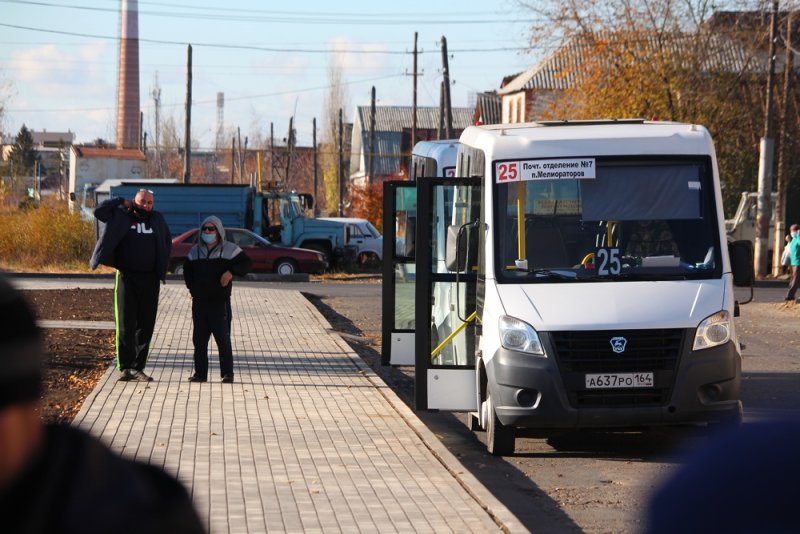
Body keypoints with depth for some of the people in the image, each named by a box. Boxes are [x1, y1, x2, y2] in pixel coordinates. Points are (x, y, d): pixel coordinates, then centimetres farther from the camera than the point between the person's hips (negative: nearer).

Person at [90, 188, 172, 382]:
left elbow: (167, 242, 22)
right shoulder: (121, 216, 2)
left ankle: (138, 367, 10)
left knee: (146, 326, 4)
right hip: (126, 277, -3)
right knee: (125, 325, -3)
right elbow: (99, 211, -8)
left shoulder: (157, 219, 10)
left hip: (150, 280, 3)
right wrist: (121, 201, -4)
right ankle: (125, 367, -2)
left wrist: (162, 269, 13)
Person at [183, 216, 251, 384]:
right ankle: (200, 372, 10)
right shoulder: (195, 251, 14)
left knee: (223, 338, -7)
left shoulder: (229, 249, 1)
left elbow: (245, 264, -2)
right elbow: (187, 271, 25)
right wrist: (192, 288, 11)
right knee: (199, 338, 5)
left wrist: (231, 272, -19)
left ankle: (227, 373, -2)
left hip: (220, 302, -4)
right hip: (199, 302, 4)